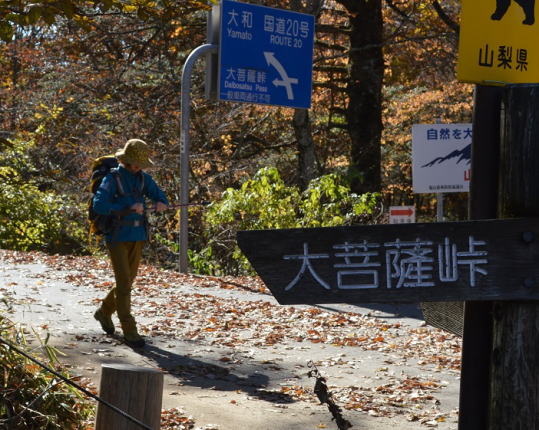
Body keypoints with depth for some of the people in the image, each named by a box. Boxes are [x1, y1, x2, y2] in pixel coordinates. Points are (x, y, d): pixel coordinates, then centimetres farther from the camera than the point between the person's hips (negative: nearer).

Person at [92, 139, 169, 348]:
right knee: (124, 283, -10)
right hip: (117, 238, -6)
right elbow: (99, 205, -24)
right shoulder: (112, 179, -13)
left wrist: (161, 204, -22)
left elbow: (160, 197, 4)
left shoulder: (144, 178, 5)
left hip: (137, 238, 6)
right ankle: (129, 332, -6)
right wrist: (128, 208, -30)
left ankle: (104, 312, 40)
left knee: (127, 282, 15)